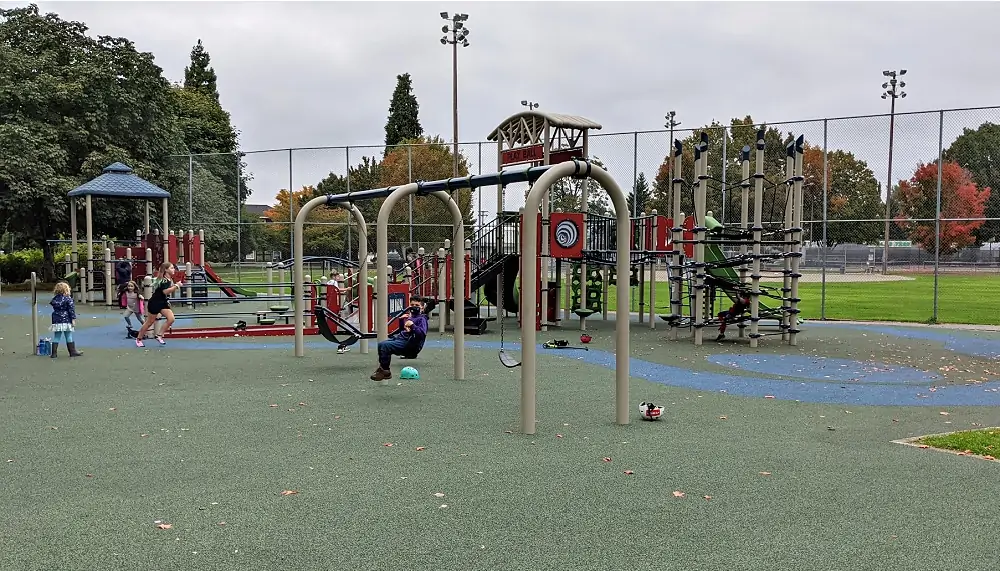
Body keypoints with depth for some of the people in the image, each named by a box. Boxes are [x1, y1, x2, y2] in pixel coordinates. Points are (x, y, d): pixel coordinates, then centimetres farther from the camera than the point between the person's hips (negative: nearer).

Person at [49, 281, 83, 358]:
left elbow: (54, 309, 15)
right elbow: (71, 310, -12)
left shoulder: (54, 299, 7)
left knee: (56, 337, 8)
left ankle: (53, 353, 6)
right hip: (66, 320, -4)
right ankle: (73, 352, 8)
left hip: (56, 321, 5)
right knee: (69, 337, 3)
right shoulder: (68, 299, -9)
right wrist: (73, 319, -10)